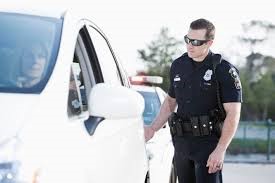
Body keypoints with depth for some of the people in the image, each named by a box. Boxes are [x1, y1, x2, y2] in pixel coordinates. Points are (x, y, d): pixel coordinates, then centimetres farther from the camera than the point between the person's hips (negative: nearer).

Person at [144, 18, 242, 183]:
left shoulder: (224, 70, -9)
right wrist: (153, 129, 12)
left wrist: (220, 150, -19)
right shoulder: (178, 66, 10)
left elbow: (233, 114, -12)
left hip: (208, 143, -6)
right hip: (181, 142, 6)